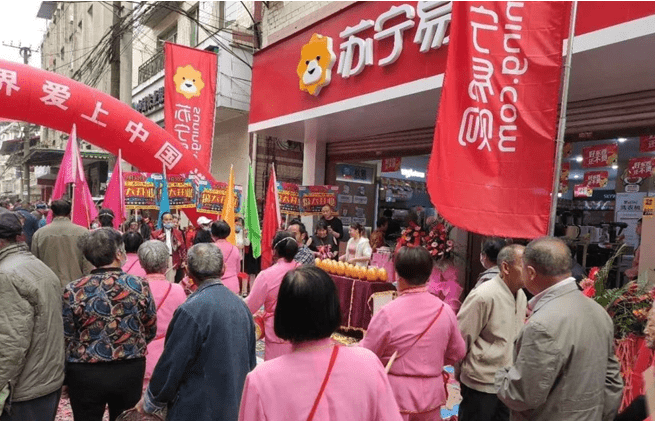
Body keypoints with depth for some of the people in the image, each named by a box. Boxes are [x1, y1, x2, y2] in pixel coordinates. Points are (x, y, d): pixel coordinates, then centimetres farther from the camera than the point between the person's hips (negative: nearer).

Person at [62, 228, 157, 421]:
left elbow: (65, 338, -7)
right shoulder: (139, 285, -12)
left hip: (85, 375, 0)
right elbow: (150, 330, -1)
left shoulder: (73, 291, -14)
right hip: (131, 372, 1)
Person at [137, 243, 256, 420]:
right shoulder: (240, 304, 1)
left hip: (197, 410, -7)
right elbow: (250, 361, 9)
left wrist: (148, 402, 3)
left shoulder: (191, 311, -21)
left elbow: (172, 365, -14)